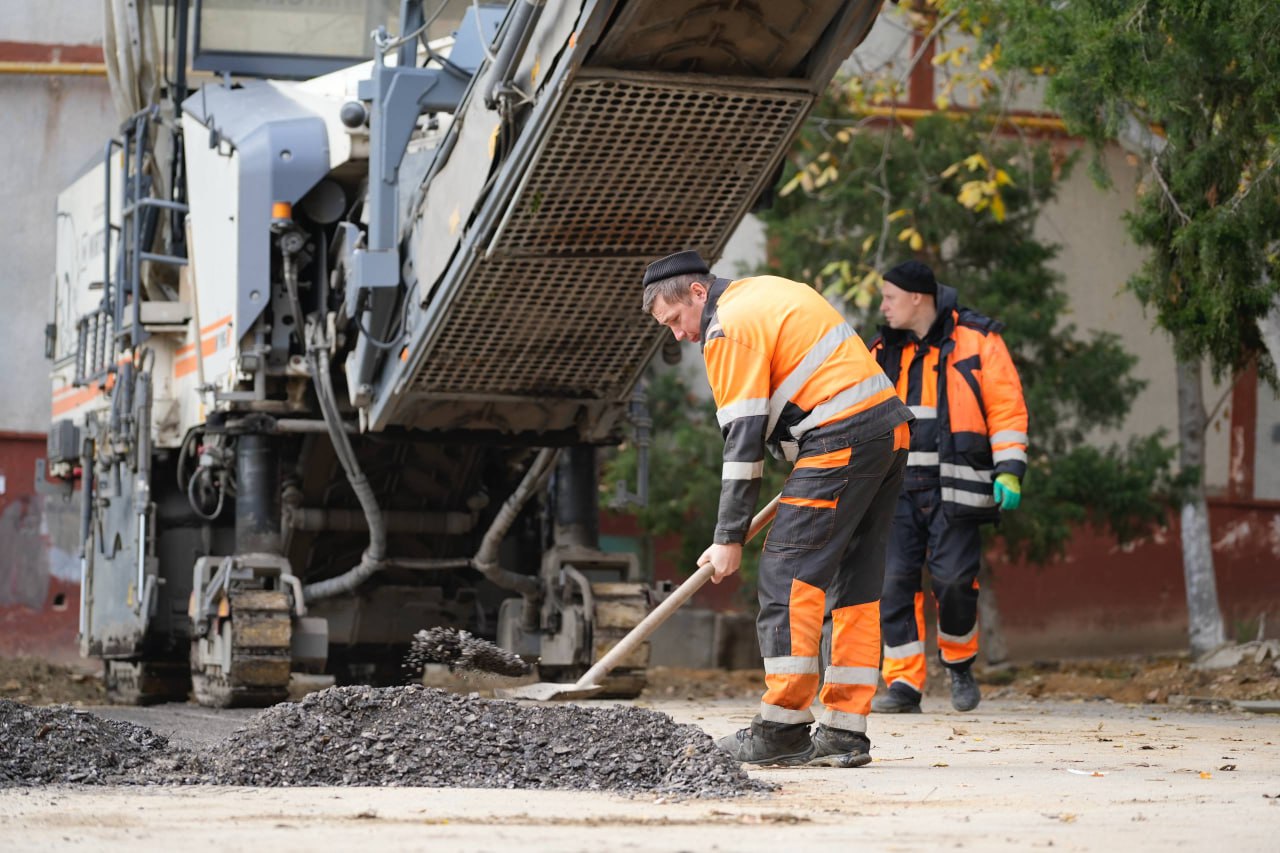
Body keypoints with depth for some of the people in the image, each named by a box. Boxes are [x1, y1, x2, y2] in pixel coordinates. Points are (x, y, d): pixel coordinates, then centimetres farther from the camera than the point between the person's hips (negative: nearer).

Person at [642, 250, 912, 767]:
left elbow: (743, 440, -10)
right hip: (891, 427, 10)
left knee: (788, 574, -7)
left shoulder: (729, 328, -7)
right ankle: (844, 733, 8)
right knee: (856, 584, 9)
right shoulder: (770, 291, 22)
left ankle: (781, 729, -9)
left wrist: (729, 537, -8)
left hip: (842, 441, -10)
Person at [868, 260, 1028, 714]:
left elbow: (1007, 406, -1)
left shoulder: (977, 341, 1)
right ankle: (903, 683, -2)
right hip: (897, 485, 4)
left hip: (953, 486, -4)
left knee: (953, 579, -7)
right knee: (895, 579, -6)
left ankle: (959, 663, 19)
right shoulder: (885, 350, 15)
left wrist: (1009, 471, -10)